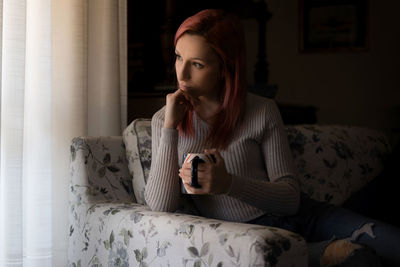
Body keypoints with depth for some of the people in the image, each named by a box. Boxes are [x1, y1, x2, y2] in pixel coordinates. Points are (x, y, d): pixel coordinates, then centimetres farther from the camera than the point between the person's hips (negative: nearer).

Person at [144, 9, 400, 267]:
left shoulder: (263, 111, -4)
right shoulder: (165, 120, 0)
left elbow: (290, 198, -6)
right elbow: (161, 206, -9)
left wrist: (228, 184, -24)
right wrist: (169, 127, -16)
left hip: (304, 217, 2)